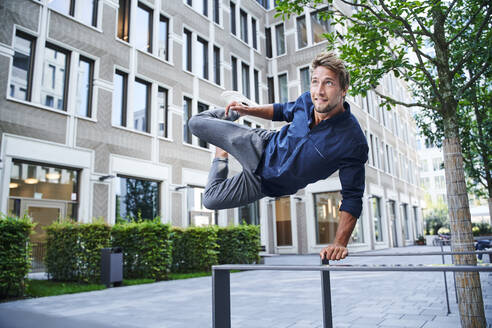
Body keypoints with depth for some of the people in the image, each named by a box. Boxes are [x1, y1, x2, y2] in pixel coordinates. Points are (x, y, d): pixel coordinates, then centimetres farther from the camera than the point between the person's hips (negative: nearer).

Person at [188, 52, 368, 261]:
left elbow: (352, 196, -24)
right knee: (196, 123, 8)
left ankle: (221, 159, 34)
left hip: (268, 182, -3)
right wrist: (249, 110, -4)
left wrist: (340, 243, -33)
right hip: (263, 147, 3)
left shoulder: (353, 142, -31)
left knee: (211, 200, 5)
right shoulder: (308, 101, -17)